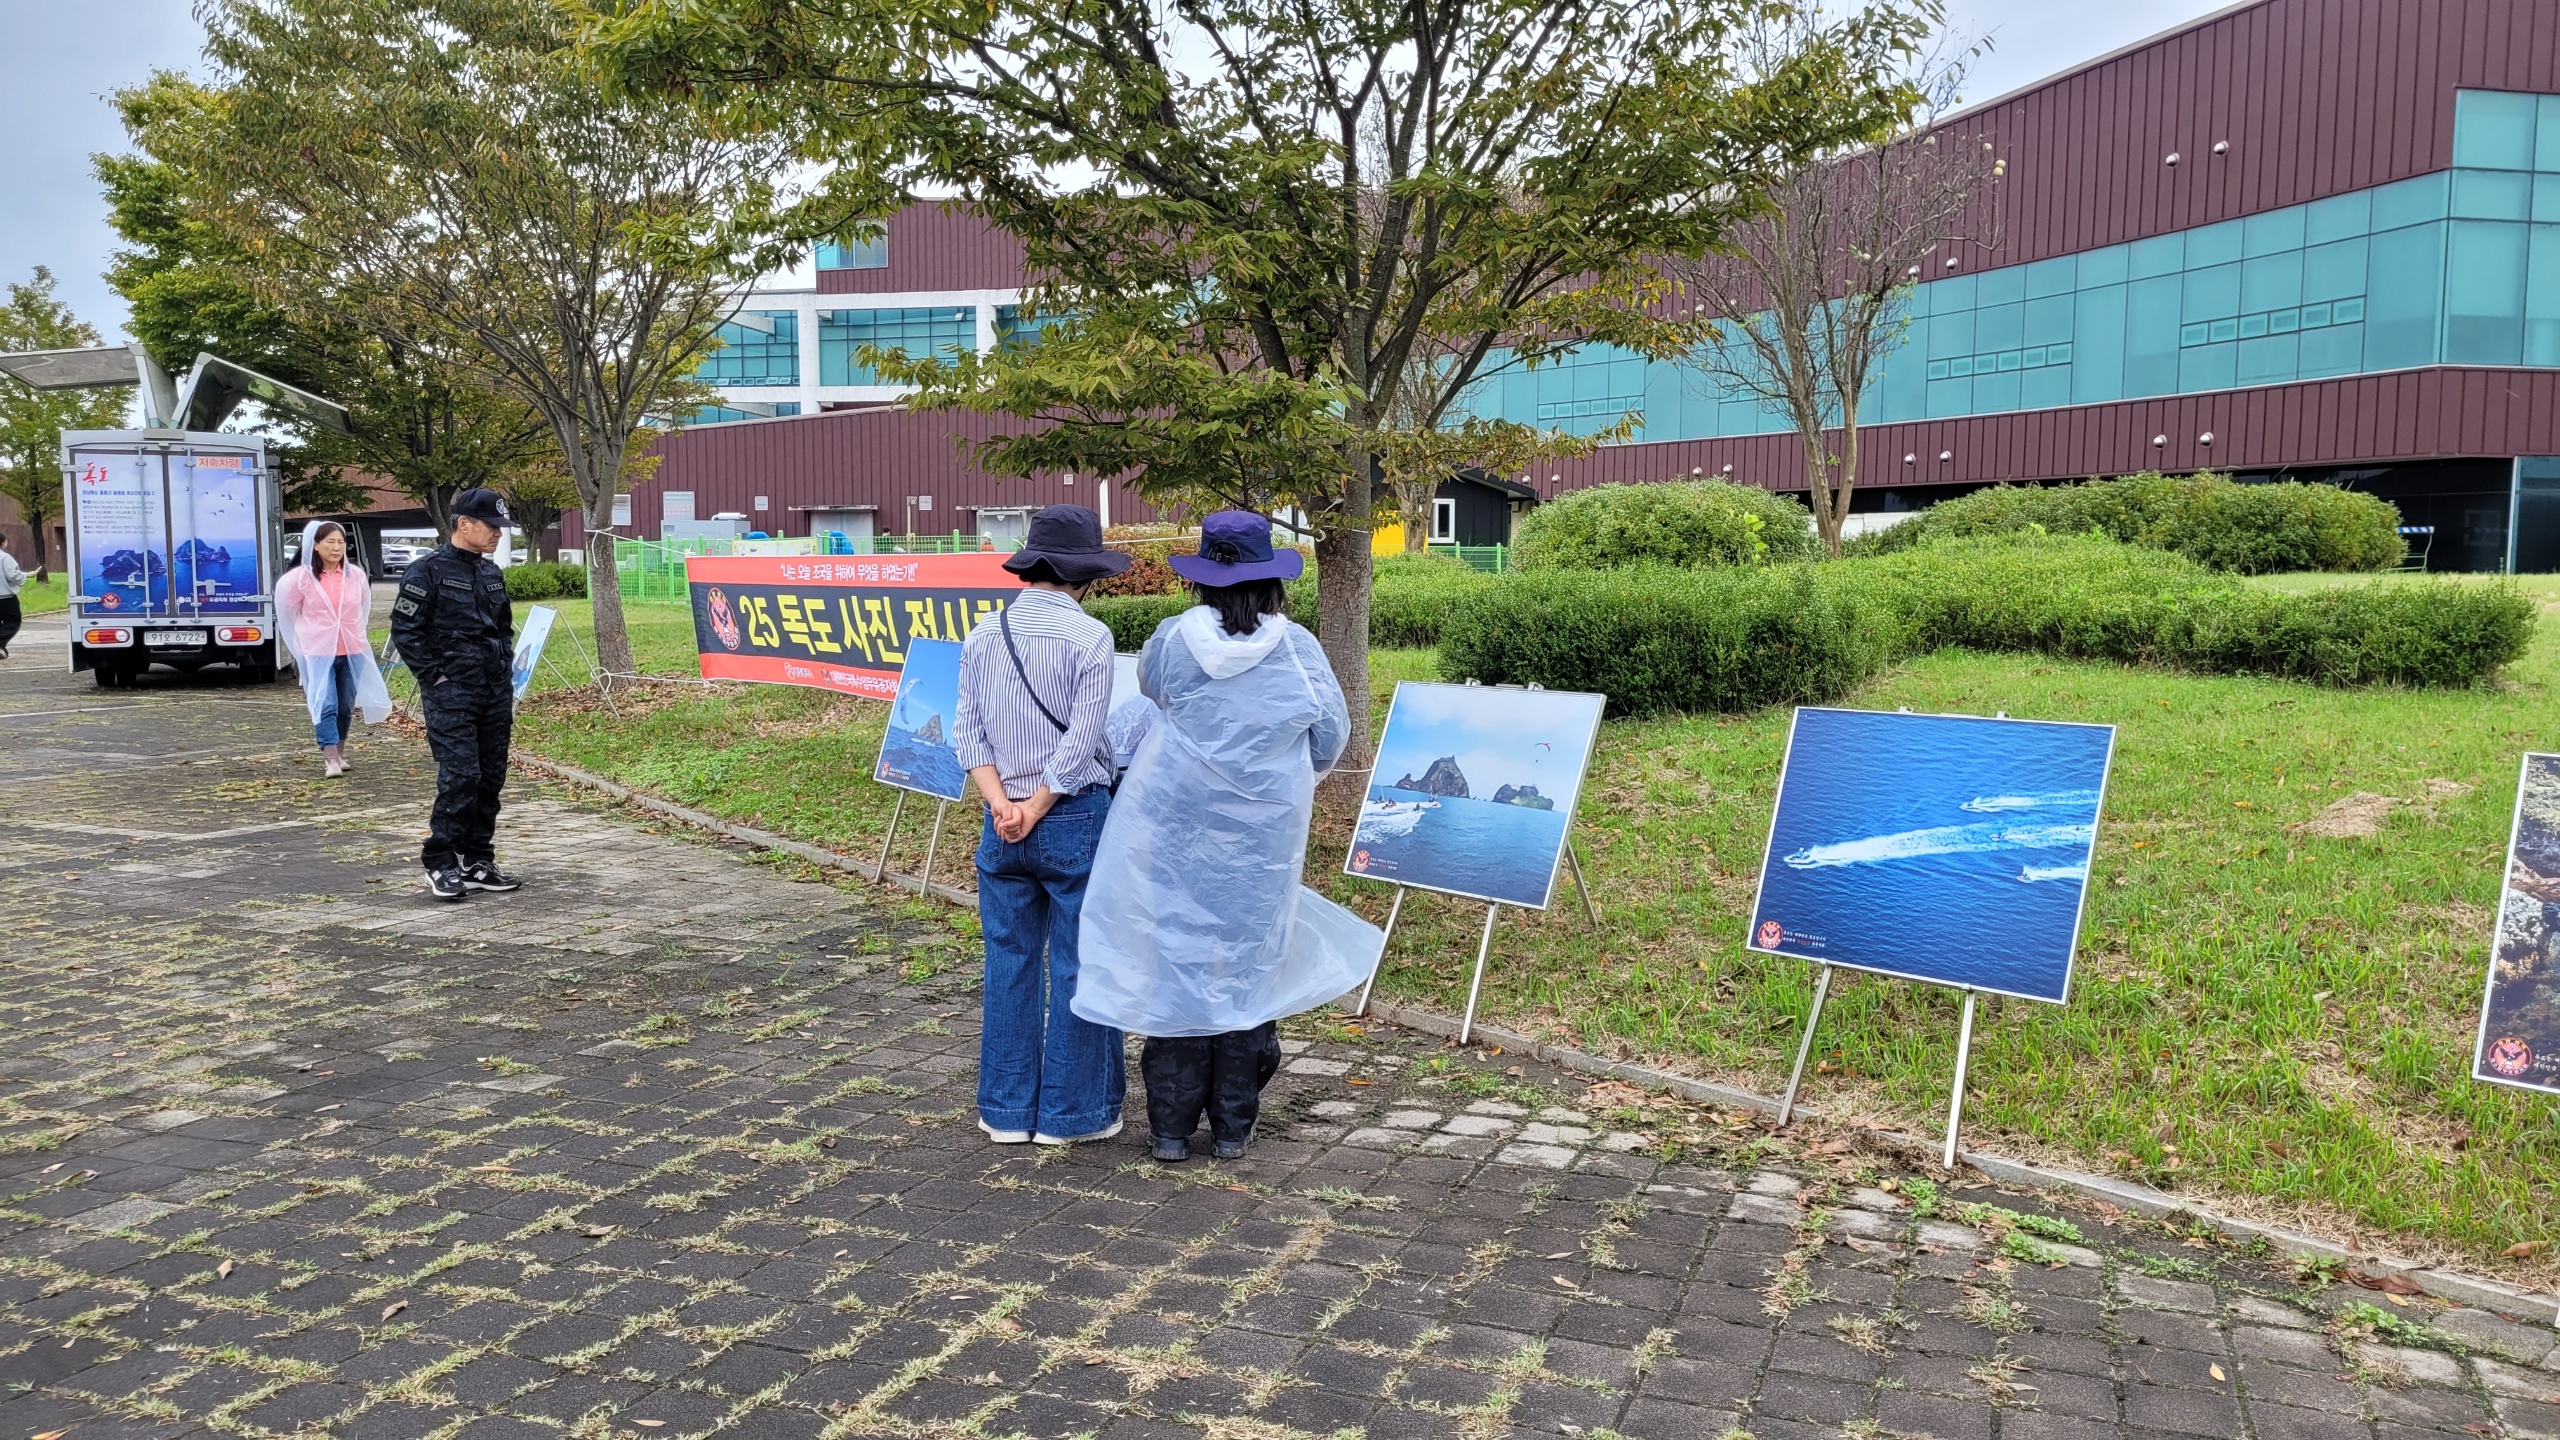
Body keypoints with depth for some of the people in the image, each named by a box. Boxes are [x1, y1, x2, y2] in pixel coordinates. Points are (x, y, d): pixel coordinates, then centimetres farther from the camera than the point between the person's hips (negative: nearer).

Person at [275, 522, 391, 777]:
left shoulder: (356, 576, 0)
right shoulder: (301, 578, -7)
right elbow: (287, 609, 7)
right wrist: (310, 632, 15)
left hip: (352, 651, 3)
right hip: (318, 652, -3)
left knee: (346, 706, 9)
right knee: (325, 705, -10)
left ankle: (339, 751, 23)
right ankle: (330, 757, -11)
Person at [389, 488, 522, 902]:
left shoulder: (491, 574, 15)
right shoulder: (428, 572, -7)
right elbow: (405, 630, -9)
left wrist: (506, 668, 13)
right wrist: (434, 675, -12)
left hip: (496, 693, 7)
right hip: (451, 693, -7)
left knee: (490, 779, 8)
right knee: (459, 777, -13)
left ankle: (477, 863, 17)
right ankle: (440, 865, -3)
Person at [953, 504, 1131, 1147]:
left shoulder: (982, 636, 5)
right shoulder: (1088, 636, -11)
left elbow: (969, 732, 2)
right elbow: (1081, 741, -15)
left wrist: (1004, 804, -5)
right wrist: (1037, 809, -7)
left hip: (1002, 823, 5)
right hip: (1075, 819, -5)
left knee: (1009, 962, 12)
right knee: (1077, 966, 5)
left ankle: (1008, 1111, 20)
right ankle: (1071, 1111, 13)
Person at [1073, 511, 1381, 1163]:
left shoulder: (1173, 640, -8)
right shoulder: (1297, 648, -8)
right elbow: (1332, 735, 2)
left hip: (1175, 827, 0)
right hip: (1261, 834, 0)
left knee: (1174, 960, 8)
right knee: (1247, 961, 11)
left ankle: (1172, 1128, 15)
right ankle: (1232, 1127, 18)